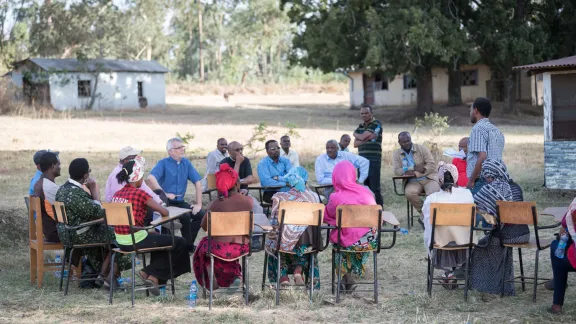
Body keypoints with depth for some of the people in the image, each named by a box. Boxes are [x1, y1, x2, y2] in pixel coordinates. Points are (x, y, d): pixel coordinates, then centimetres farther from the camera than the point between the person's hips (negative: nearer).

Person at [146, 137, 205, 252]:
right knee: (185, 216, -28)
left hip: (179, 202, 6)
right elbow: (150, 178, -25)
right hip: (165, 203, -6)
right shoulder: (163, 163, -8)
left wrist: (199, 204, -2)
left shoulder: (186, 163, 7)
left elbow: (197, 183, 6)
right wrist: (165, 194, -26)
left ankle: (188, 243, -1)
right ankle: (189, 246, -9)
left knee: (200, 214, -13)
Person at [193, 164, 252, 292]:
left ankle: (212, 280, 25)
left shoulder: (216, 204, -12)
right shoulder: (248, 201, -6)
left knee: (204, 244, 31)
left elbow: (204, 227, -1)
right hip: (242, 248, 3)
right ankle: (236, 275, 21)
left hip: (220, 250, -2)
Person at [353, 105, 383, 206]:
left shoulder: (376, 124, -3)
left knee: (375, 188, -9)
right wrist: (368, 138, -8)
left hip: (374, 160, -7)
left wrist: (355, 134, 10)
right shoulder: (360, 126, 18)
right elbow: (355, 144, 7)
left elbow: (362, 137, -11)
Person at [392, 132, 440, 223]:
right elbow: (397, 171, -6)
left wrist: (415, 173, -19)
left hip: (428, 178, -1)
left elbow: (432, 165, -6)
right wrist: (414, 169, -21)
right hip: (413, 181, 1)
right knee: (409, 193, -33)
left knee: (433, 194, -33)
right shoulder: (396, 154, 6)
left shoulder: (422, 148, 0)